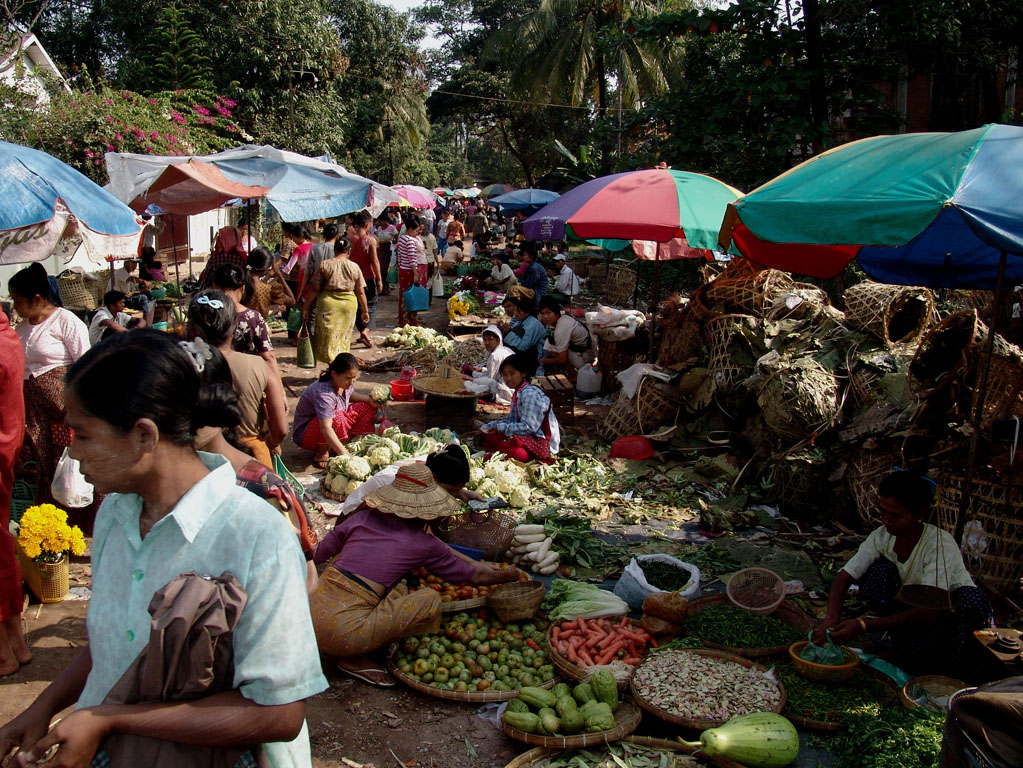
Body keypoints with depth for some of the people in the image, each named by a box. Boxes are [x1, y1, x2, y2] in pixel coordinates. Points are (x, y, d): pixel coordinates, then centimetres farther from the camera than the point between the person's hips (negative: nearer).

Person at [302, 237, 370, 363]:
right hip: (349, 303, 2)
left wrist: (306, 307, 6)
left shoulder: (324, 265, 0)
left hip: (328, 302, -1)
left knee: (327, 336, 3)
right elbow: (361, 292, 4)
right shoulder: (354, 267, 3)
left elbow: (314, 289, -1)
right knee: (344, 337, 13)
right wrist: (365, 311, 13)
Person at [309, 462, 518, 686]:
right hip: (343, 633, -6)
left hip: (313, 611, 7)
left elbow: (320, 554, 21)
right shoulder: (422, 542, 0)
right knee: (430, 601, -4)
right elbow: (475, 577, 14)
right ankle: (358, 660, 4)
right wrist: (511, 575, 33)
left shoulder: (363, 517, 9)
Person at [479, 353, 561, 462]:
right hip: (531, 436, 10)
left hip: (543, 442, -10)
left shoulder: (530, 394, -20)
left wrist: (501, 428, -19)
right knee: (487, 437, 5)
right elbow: (511, 419, 14)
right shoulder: (517, 393, 10)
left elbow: (529, 427, -23)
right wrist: (488, 427, 3)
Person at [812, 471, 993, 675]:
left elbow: (928, 613, -34)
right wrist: (831, 620, -32)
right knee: (880, 567, -20)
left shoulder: (940, 544, -27)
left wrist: (863, 626, -42)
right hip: (907, 614, 3)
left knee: (974, 597, -34)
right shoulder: (882, 536, -12)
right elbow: (844, 578, -12)